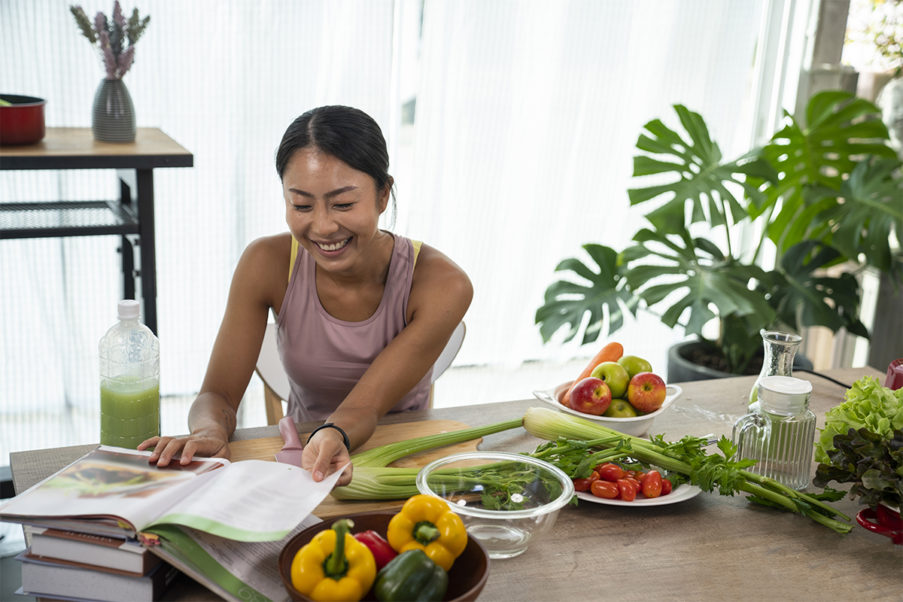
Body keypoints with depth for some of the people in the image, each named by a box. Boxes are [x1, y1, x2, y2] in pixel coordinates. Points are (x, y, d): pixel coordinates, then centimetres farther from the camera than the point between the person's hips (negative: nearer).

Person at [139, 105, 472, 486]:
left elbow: (363, 408, -23)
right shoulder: (267, 263, -14)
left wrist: (334, 436, -46)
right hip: (299, 457, 1)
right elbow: (218, 394, -11)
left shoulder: (441, 285, -19)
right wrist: (208, 432, -35)